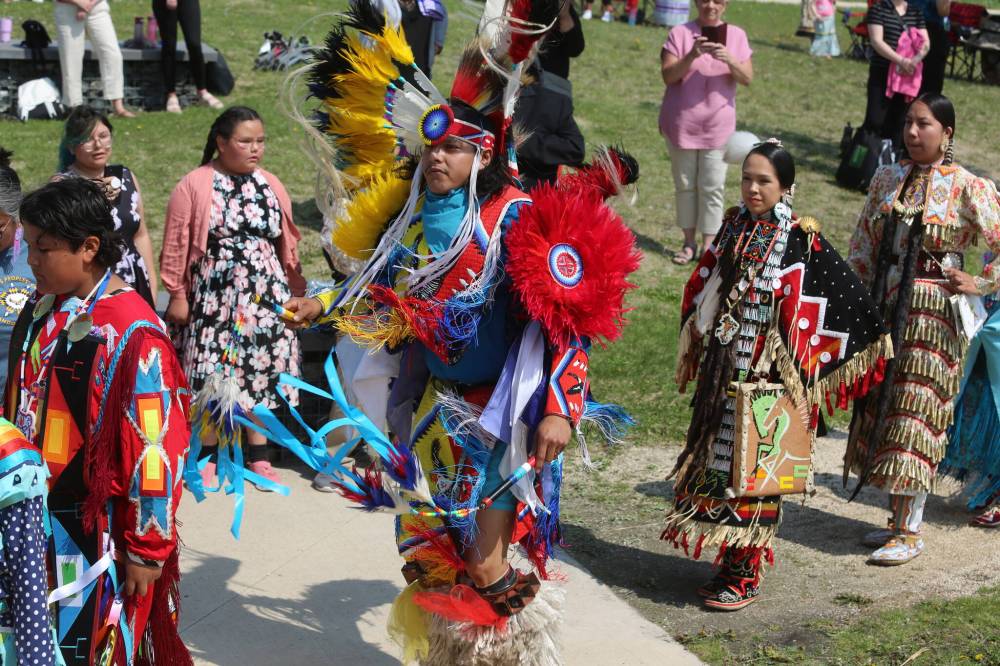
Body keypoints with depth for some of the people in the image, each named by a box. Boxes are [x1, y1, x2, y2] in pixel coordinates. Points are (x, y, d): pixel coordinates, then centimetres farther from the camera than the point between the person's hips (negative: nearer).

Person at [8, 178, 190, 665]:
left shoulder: (129, 333, -20)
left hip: (96, 531, -7)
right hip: (35, 518, 7)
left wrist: (148, 547, -14)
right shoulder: (40, 310, 3)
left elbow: (155, 448, -18)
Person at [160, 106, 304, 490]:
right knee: (210, 375, 1)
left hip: (264, 296, 3)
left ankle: (259, 459, 18)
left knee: (261, 374, 7)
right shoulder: (194, 186, -6)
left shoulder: (270, 186, 7)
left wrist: (296, 291, 15)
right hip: (212, 297, -3)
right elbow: (176, 245, -5)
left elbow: (287, 243, 13)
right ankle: (207, 457, 17)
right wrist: (177, 295, -6)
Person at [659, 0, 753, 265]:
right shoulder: (680, 33, -6)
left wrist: (730, 60, -23)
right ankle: (689, 242, 18)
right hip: (682, 123, -1)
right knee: (685, 185, 8)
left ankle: (708, 246, 9)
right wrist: (691, 56, -28)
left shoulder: (736, 36, 0)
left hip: (718, 125, 1)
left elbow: (747, 79, -5)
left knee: (712, 187, 1)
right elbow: (668, 75, -13)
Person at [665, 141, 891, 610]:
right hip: (722, 373, 6)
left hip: (767, 378, -6)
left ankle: (747, 577, 10)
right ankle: (731, 565, 24)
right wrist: (697, 351, 15)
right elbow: (701, 290, 18)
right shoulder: (734, 228, 8)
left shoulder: (802, 241, -10)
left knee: (751, 474, -1)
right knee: (719, 465, 11)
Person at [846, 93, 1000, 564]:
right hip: (883, 311, 6)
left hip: (933, 314, -6)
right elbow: (861, 246, 14)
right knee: (883, 414, 9)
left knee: (915, 418, -3)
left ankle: (910, 531, 6)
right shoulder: (887, 180, 8)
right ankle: (899, 518, 22)